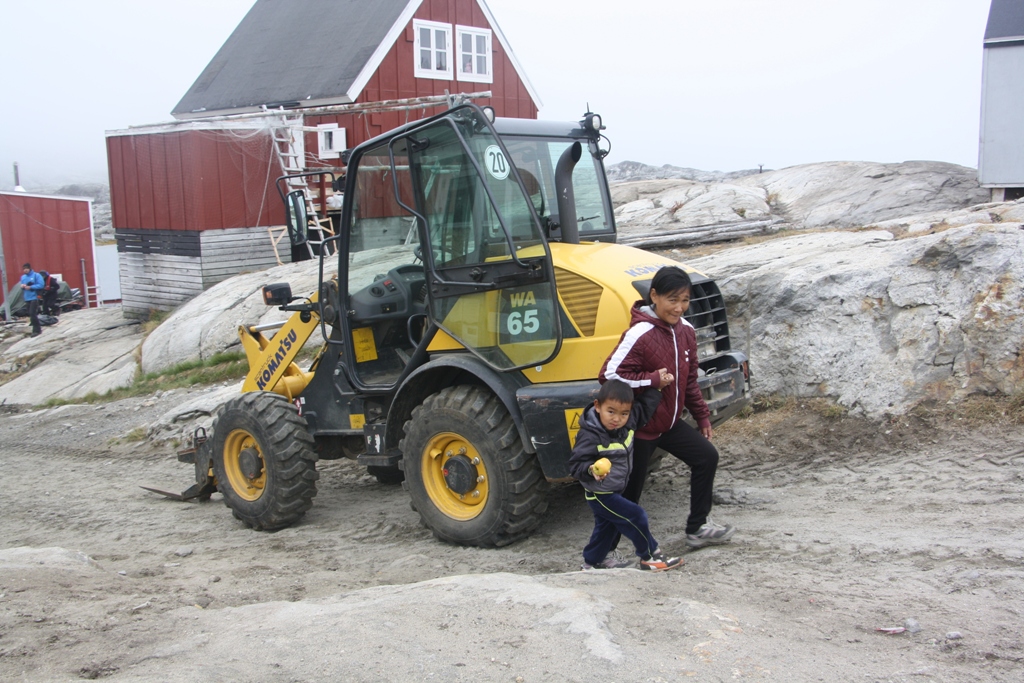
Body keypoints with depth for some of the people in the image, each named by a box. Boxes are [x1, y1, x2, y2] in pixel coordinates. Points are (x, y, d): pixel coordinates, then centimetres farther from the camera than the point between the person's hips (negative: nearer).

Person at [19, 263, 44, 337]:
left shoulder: (36, 275, -6)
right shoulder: (23, 277, 12)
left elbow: (40, 285, -13)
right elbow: (22, 286, 21)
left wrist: (30, 287, -17)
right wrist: (22, 286, -3)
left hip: (34, 297, -7)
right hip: (27, 298, 7)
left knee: (32, 314, -15)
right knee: (31, 314, 9)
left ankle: (36, 330, -8)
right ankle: (37, 329, 19)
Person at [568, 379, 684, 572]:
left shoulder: (628, 422, -9)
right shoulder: (589, 437, -31)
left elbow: (644, 407, 9)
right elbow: (575, 465, -28)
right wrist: (591, 470, -46)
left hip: (615, 491, 9)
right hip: (600, 495, -9)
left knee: (607, 526, 22)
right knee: (636, 517, -6)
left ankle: (593, 561, 40)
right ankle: (649, 557, 12)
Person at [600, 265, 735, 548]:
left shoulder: (685, 331, 2)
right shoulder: (639, 334, -23)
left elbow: (689, 380, 14)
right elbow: (609, 375, -27)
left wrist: (702, 416, 15)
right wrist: (654, 379, -24)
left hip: (669, 421, 8)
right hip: (640, 426, -8)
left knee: (706, 456, 11)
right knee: (629, 492, 2)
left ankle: (698, 528, 26)